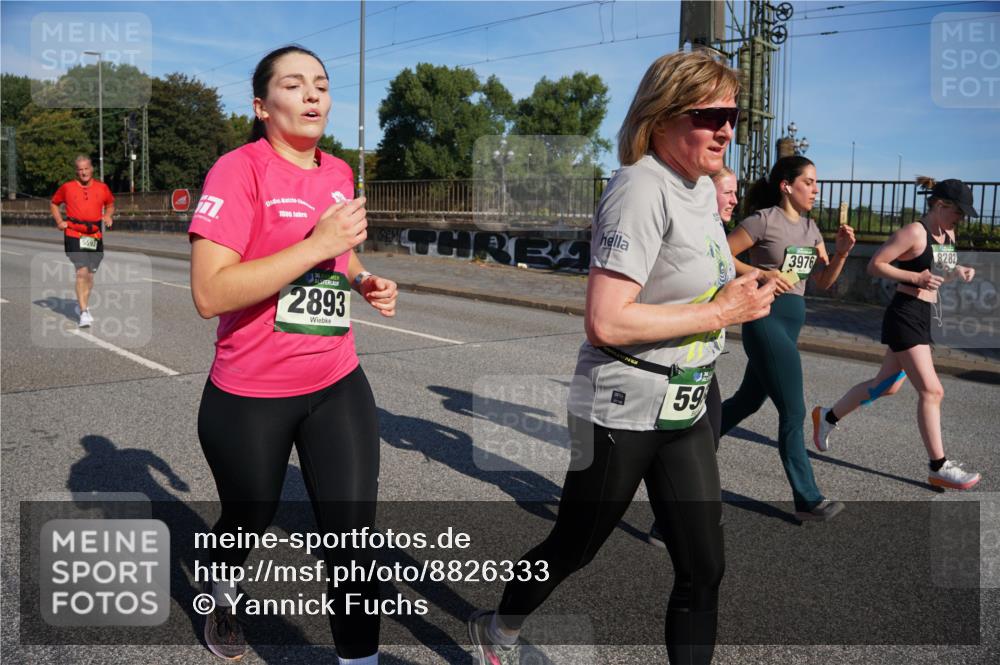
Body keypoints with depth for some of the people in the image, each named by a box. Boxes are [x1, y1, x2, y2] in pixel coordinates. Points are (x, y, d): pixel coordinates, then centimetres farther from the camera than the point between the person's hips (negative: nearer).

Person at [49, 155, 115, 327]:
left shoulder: (102, 188, 8)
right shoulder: (67, 187, 4)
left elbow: (110, 204, 25)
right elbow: (53, 203, 19)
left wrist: (108, 216, 5)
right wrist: (59, 221, 5)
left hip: (95, 235, 3)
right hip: (74, 235, -3)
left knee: (90, 273, 11)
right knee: (82, 271, -16)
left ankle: (82, 305, 30)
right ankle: (84, 312, -15)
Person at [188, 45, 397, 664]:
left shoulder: (339, 173, 5)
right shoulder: (240, 170, -14)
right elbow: (210, 294, -24)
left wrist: (365, 280, 2)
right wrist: (318, 245, -27)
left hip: (338, 386, 4)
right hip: (250, 395, -3)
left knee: (353, 538, -3)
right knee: (249, 520, 21)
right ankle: (224, 597, 55)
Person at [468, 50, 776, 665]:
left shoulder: (702, 187, 7)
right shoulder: (641, 190, -20)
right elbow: (605, 322, -29)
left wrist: (745, 288, 7)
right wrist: (721, 313, -22)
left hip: (686, 408, 8)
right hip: (623, 412, -7)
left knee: (704, 567, 8)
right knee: (573, 549, 13)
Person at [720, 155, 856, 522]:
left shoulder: (810, 227, 14)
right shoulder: (764, 220, -9)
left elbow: (823, 281, 13)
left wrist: (842, 252, -3)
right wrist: (762, 274, -19)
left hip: (793, 322, 9)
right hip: (767, 318, -9)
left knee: (748, 400, 17)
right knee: (793, 412, -6)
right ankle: (807, 499, 3)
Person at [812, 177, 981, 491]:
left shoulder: (947, 234, 13)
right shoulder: (914, 232, -14)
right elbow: (875, 265, -15)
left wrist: (958, 272, 5)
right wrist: (916, 277, -20)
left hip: (922, 317, 10)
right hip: (904, 315, -10)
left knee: (887, 385, 17)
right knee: (931, 390, -10)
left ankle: (828, 416, 34)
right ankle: (939, 467, -2)